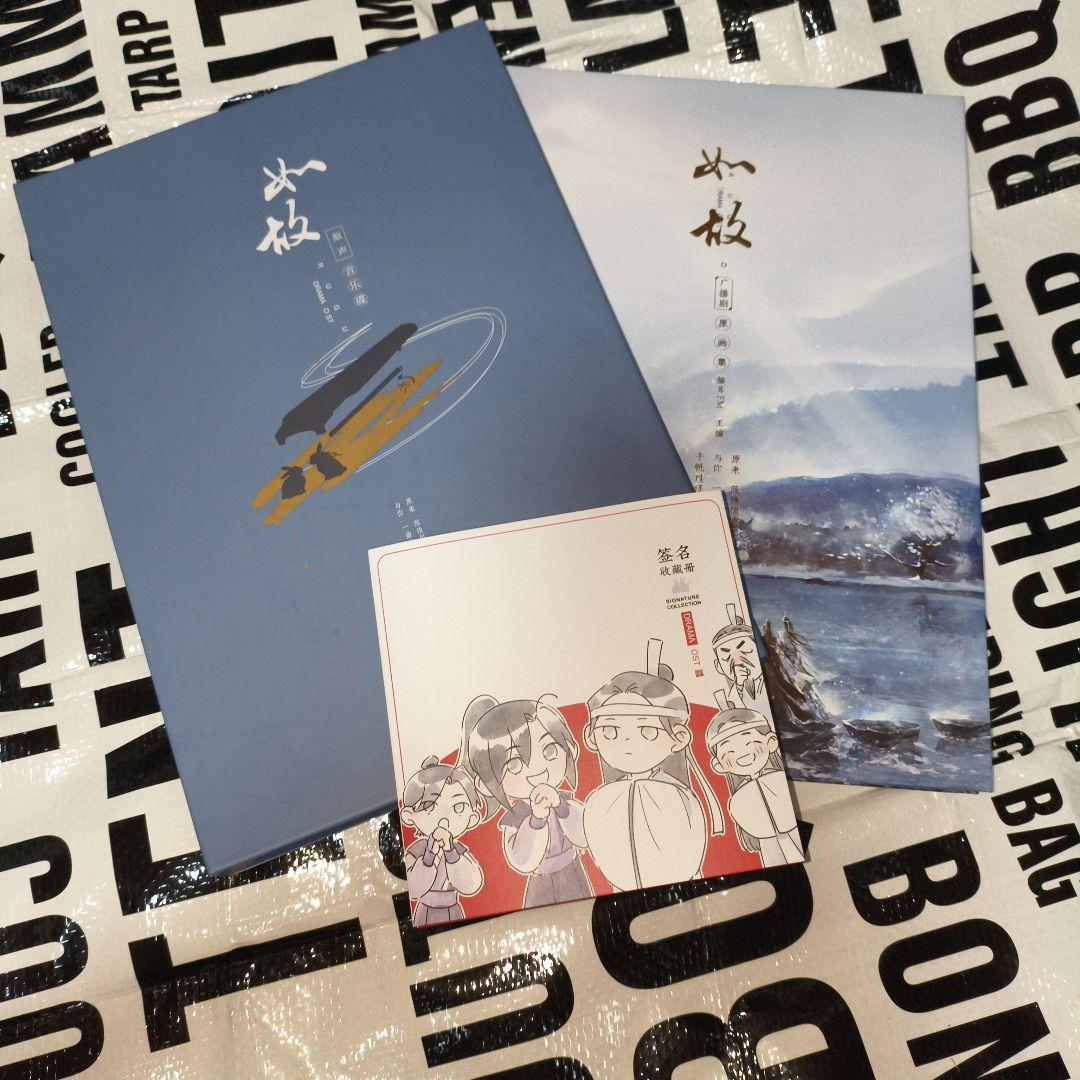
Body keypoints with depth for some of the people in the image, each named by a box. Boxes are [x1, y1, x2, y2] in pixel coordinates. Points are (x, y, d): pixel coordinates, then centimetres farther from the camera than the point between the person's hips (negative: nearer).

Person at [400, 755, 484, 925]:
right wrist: (430, 856, -32)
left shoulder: (460, 850, -11)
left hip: (454, 913, 2)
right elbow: (413, 891, -24)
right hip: (426, 915, -2)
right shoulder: (414, 852, -16)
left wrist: (451, 853, -31)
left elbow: (471, 887, -23)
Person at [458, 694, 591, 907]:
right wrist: (537, 818, -38)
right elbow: (524, 864, -30)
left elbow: (584, 840, -23)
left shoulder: (567, 801, -13)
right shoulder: (512, 821, -19)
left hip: (574, 880, 2)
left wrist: (560, 805, -33)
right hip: (541, 887, -2)